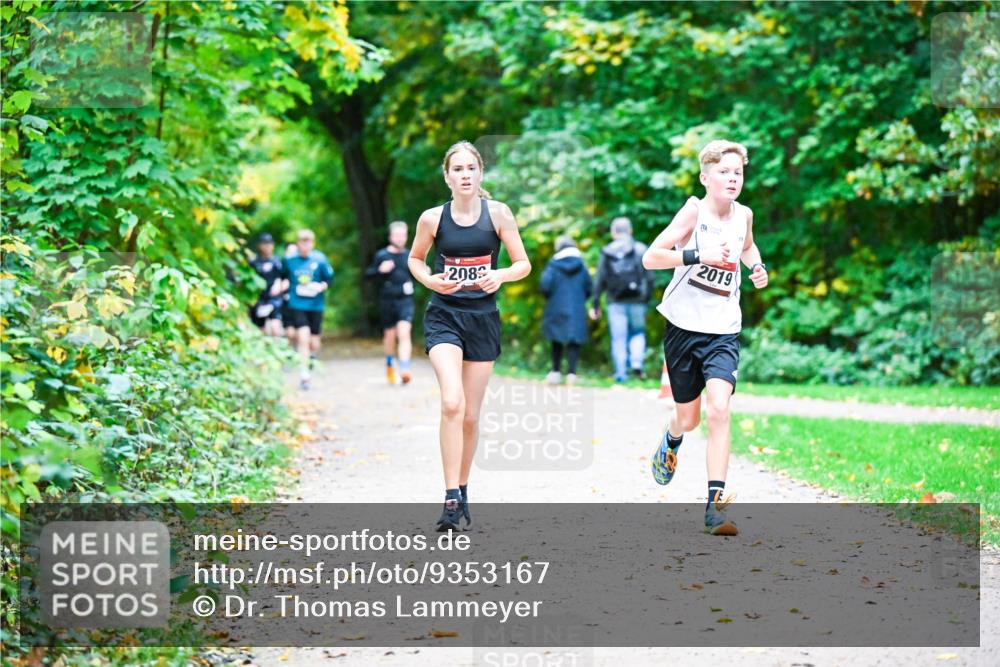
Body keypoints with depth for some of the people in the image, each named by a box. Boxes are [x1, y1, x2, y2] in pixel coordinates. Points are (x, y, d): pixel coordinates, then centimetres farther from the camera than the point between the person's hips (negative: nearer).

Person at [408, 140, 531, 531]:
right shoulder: (432, 218, -4)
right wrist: (430, 280, -8)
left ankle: (463, 491, 28)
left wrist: (500, 276, -20)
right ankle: (451, 498, -17)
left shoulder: (498, 213, -4)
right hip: (443, 317, -1)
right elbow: (415, 259, 13)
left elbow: (523, 264, 1)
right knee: (452, 403, -21)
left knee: (471, 415, 8)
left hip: (483, 319, 1)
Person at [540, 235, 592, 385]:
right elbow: (589, 287, 1)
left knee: (557, 340, 15)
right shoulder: (581, 265, 1)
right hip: (577, 310, 0)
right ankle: (571, 372, -11)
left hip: (557, 309, 0)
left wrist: (549, 297, 6)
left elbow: (545, 284, -15)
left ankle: (556, 371, 17)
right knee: (574, 341, 0)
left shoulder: (554, 265, -5)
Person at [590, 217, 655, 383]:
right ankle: (637, 362, -4)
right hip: (636, 301, 0)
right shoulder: (641, 250, 1)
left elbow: (600, 281, 2)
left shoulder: (606, 252, 3)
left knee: (618, 338, 4)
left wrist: (596, 305, 5)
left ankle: (620, 373, 4)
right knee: (638, 333, 16)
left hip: (616, 302, 0)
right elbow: (649, 278, -3)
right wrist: (647, 298, 5)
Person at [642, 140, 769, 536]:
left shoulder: (744, 215, 4)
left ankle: (715, 506, -19)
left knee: (718, 409, -19)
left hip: (723, 332, 2)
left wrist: (756, 268, 8)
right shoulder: (694, 211, -10)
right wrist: (699, 256, -27)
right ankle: (671, 442, 52)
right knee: (688, 418, 13)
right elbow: (650, 257, -17)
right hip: (684, 326, -2)